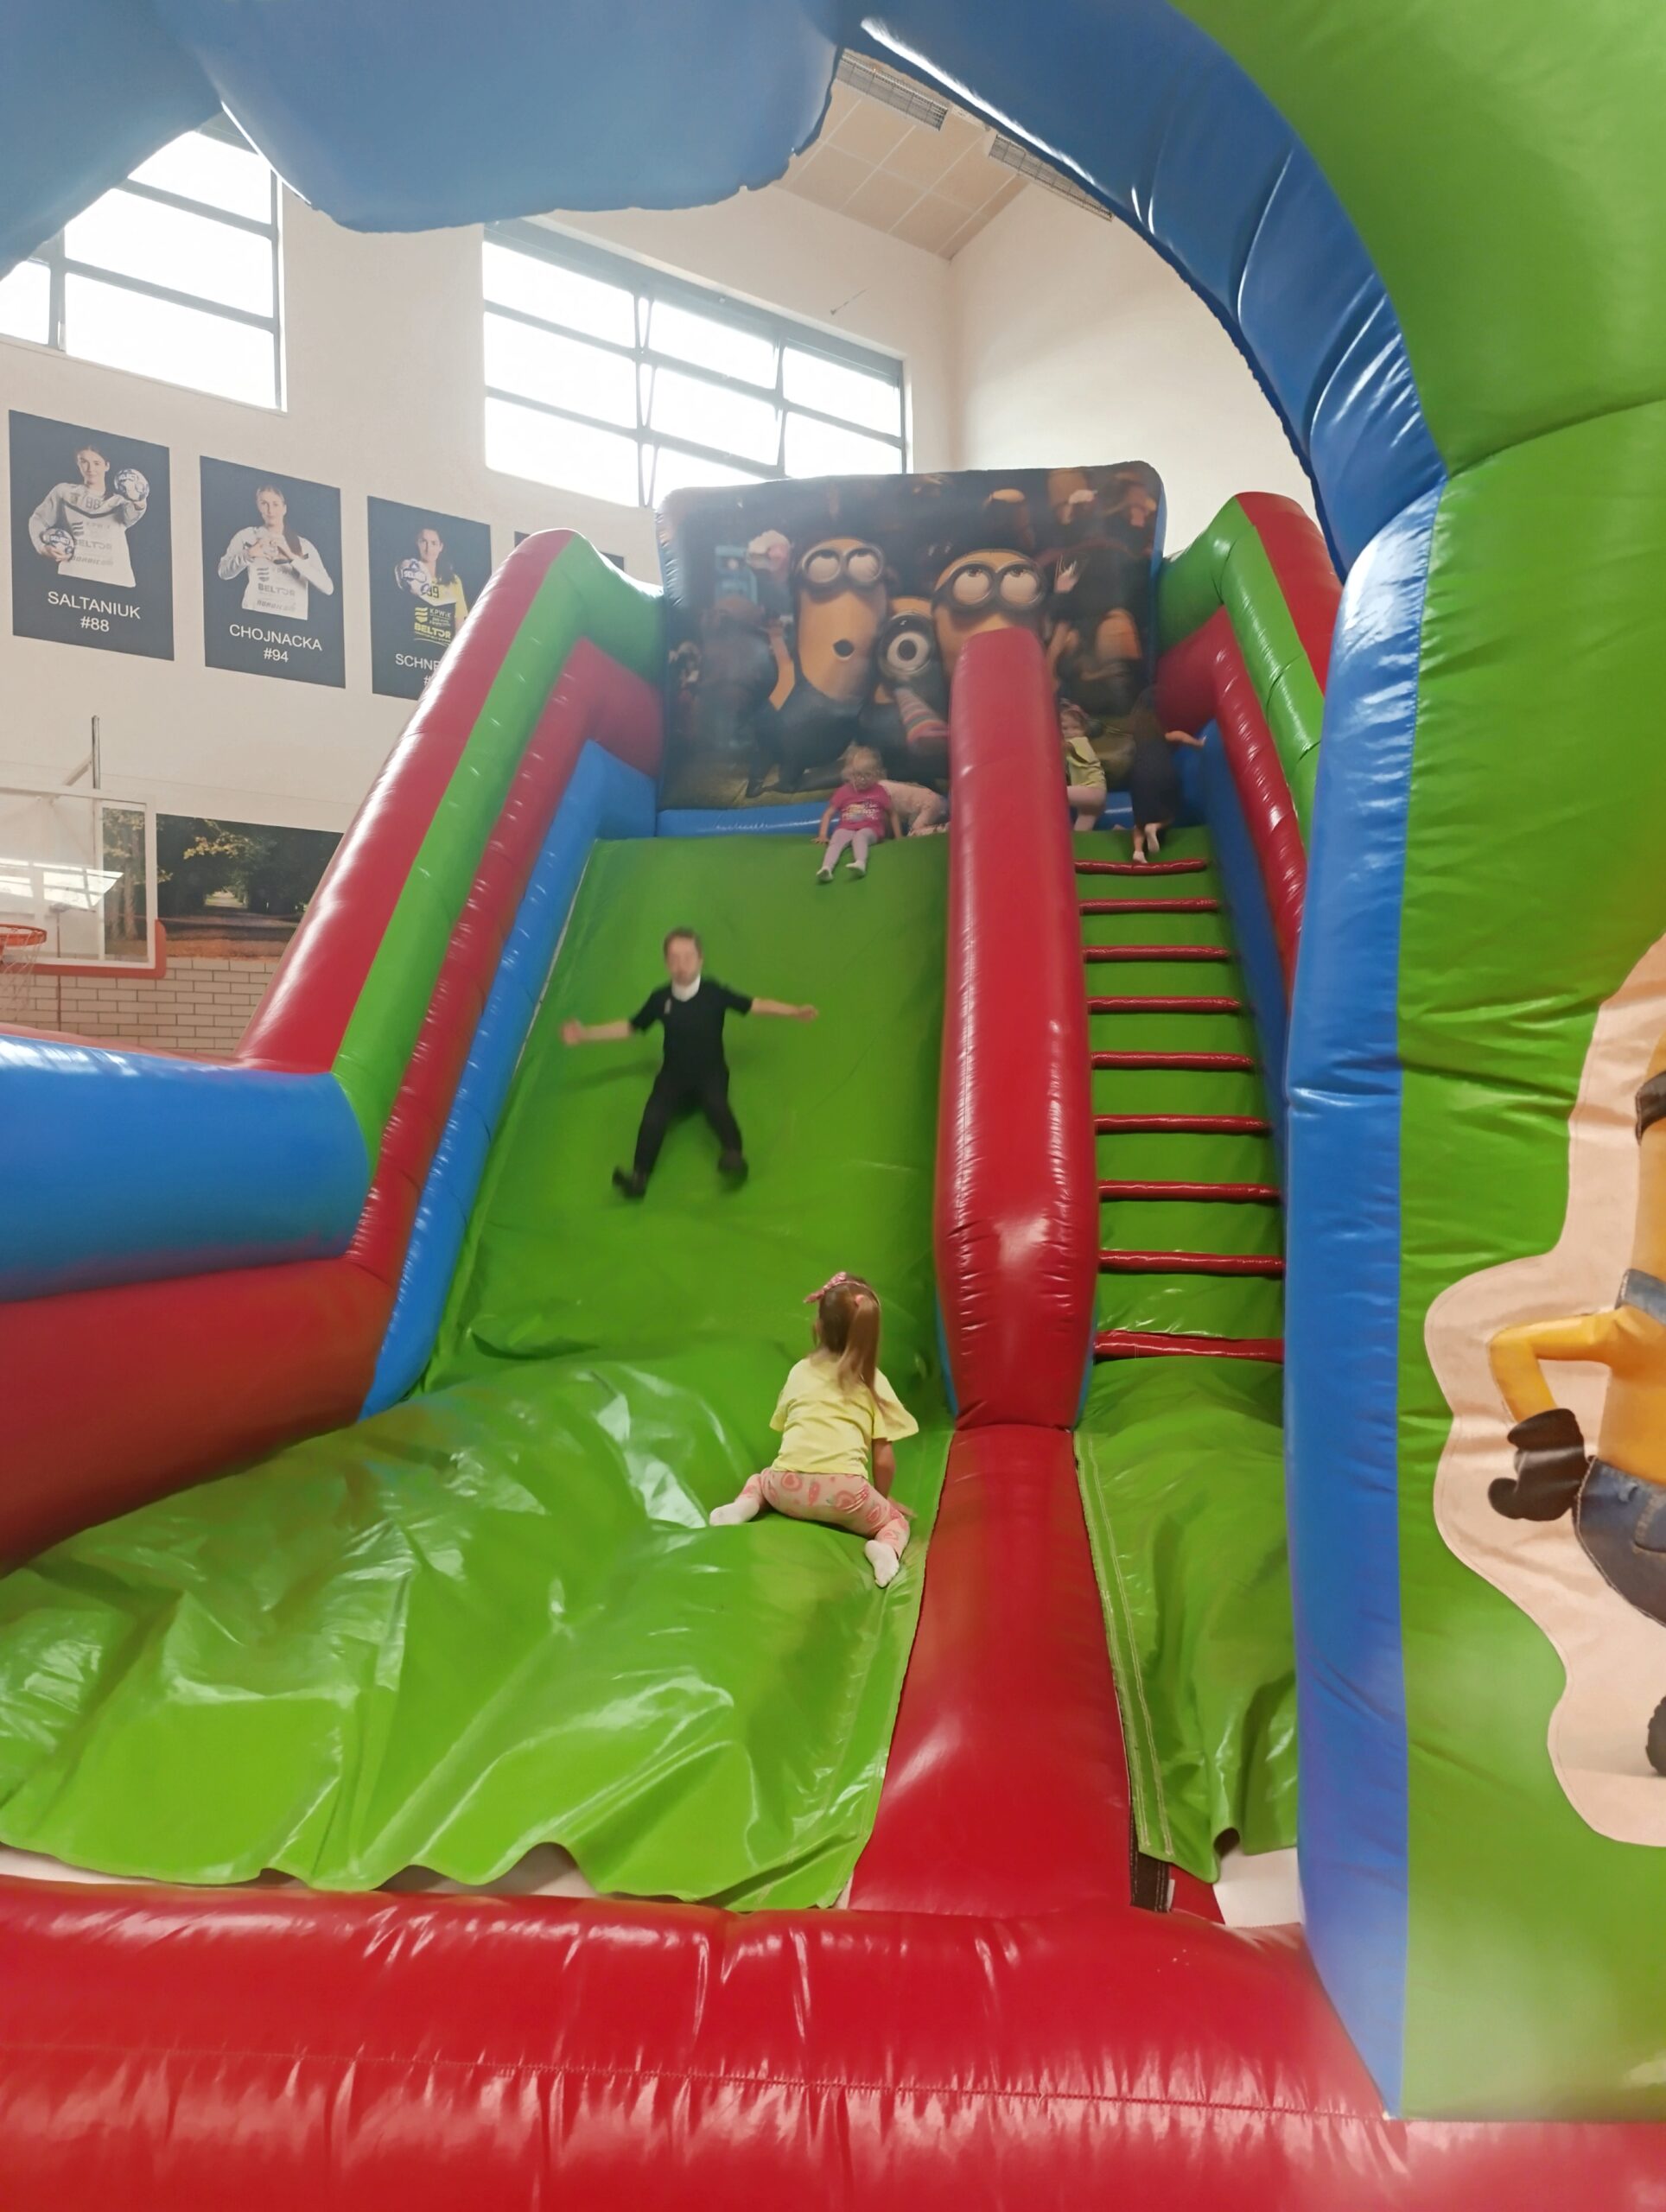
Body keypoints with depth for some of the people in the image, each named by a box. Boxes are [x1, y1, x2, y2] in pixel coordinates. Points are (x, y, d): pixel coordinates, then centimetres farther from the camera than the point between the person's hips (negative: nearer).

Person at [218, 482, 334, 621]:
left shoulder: (304, 545, 13)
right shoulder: (246, 536, 14)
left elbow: (328, 587, -1)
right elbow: (224, 572, 3)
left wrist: (293, 557, -8)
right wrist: (249, 554, -12)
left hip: (293, 619, 1)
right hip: (255, 615, -1)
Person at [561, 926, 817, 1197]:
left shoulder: (714, 992, -6)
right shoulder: (659, 998, -2)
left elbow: (756, 1005, 1)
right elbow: (629, 1028, 11)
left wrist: (794, 1012, -7)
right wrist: (585, 1035, 7)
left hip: (711, 1072, -1)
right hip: (674, 1074, 1)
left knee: (715, 1103, -37)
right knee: (654, 1116, -28)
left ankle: (735, 1156, -46)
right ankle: (639, 1176, -36)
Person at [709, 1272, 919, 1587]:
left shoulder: (800, 1371, 18)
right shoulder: (874, 1381, 11)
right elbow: (884, 1459, 9)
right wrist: (881, 1498, 28)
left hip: (789, 1485, 3)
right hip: (844, 1489, -3)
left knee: (760, 1479, 36)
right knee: (896, 1522, 22)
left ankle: (746, 1504, 3)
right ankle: (884, 1548, -12)